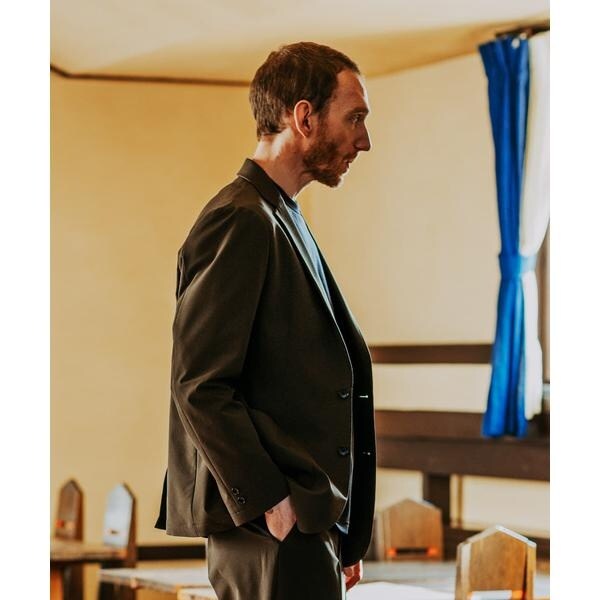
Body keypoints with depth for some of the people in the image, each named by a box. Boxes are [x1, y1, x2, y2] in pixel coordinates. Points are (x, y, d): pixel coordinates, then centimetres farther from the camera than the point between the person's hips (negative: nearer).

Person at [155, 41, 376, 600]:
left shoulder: (282, 219, 20)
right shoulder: (240, 221, -11)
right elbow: (199, 386, -18)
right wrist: (271, 502, -20)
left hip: (311, 521, 10)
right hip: (276, 532, -10)